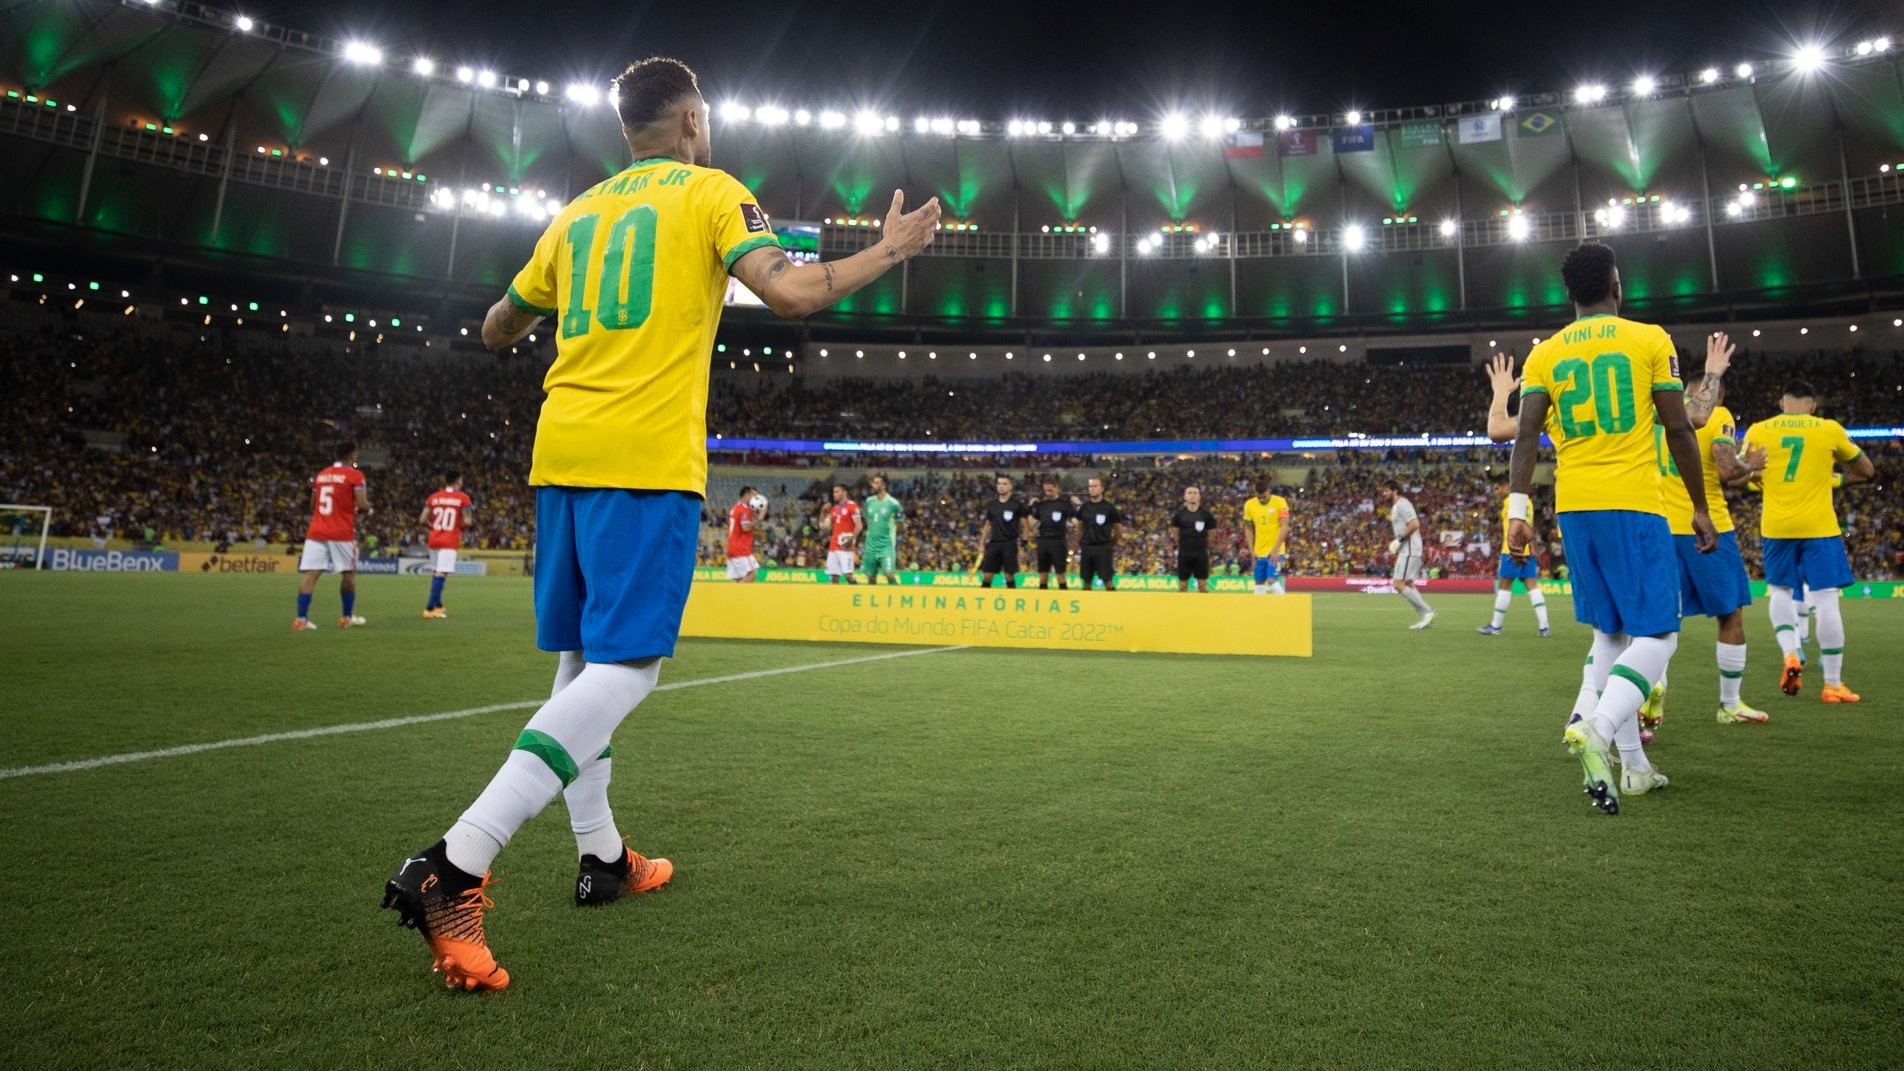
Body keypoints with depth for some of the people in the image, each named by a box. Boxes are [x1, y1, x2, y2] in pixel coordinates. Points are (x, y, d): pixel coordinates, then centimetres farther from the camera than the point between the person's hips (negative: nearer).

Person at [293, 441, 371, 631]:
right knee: (348, 573, 10)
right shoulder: (355, 475, -3)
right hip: (342, 533, -5)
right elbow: (362, 504, -11)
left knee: (310, 574, -2)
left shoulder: (321, 475, 15)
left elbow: (312, 506, 20)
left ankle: (301, 619, -9)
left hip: (316, 532, 5)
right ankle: (347, 618, 17)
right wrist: (369, 511, 10)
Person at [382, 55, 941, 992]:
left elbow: (496, 331, 28)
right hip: (647, 459, -7)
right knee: (624, 668, -8)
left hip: (560, 455, 7)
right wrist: (890, 250, 4)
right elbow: (791, 291, -11)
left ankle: (601, 858, 24)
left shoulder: (579, 211, 22)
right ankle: (454, 866, -18)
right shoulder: (711, 190, 5)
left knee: (581, 658, 14)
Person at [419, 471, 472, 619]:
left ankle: (437, 606, 28)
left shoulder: (433, 497, 8)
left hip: (433, 539, 5)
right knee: (441, 573, -9)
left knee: (436, 572, 18)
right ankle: (429, 609, -16)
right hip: (449, 541, -5)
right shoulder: (463, 498, -4)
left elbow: (422, 520, 4)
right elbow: (467, 522, -9)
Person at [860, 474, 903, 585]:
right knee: (871, 576, 10)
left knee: (890, 574, -15)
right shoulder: (869, 501, 6)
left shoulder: (893, 503, -9)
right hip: (871, 544, 5)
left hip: (886, 545, -5)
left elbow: (899, 521, 4)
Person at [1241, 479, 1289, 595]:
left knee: (1272, 580, -16)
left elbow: (1285, 527, -11)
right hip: (1259, 551, 4)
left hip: (1276, 550, -4)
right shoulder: (1249, 505, 1)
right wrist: (1251, 550, 1)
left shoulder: (1280, 502, -9)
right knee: (1259, 583, 5)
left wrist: (1275, 549, -17)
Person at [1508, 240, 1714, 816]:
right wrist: (1701, 509, 8)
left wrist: (1518, 510, -5)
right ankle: (1596, 729, -24)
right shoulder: (1650, 340, 1)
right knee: (1656, 637, 1)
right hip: (1634, 506, -4)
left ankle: (1632, 764, 16)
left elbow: (1526, 437, -3)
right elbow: (1678, 431, 0)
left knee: (1611, 632, 14)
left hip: (1574, 509, 4)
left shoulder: (1545, 354, 8)